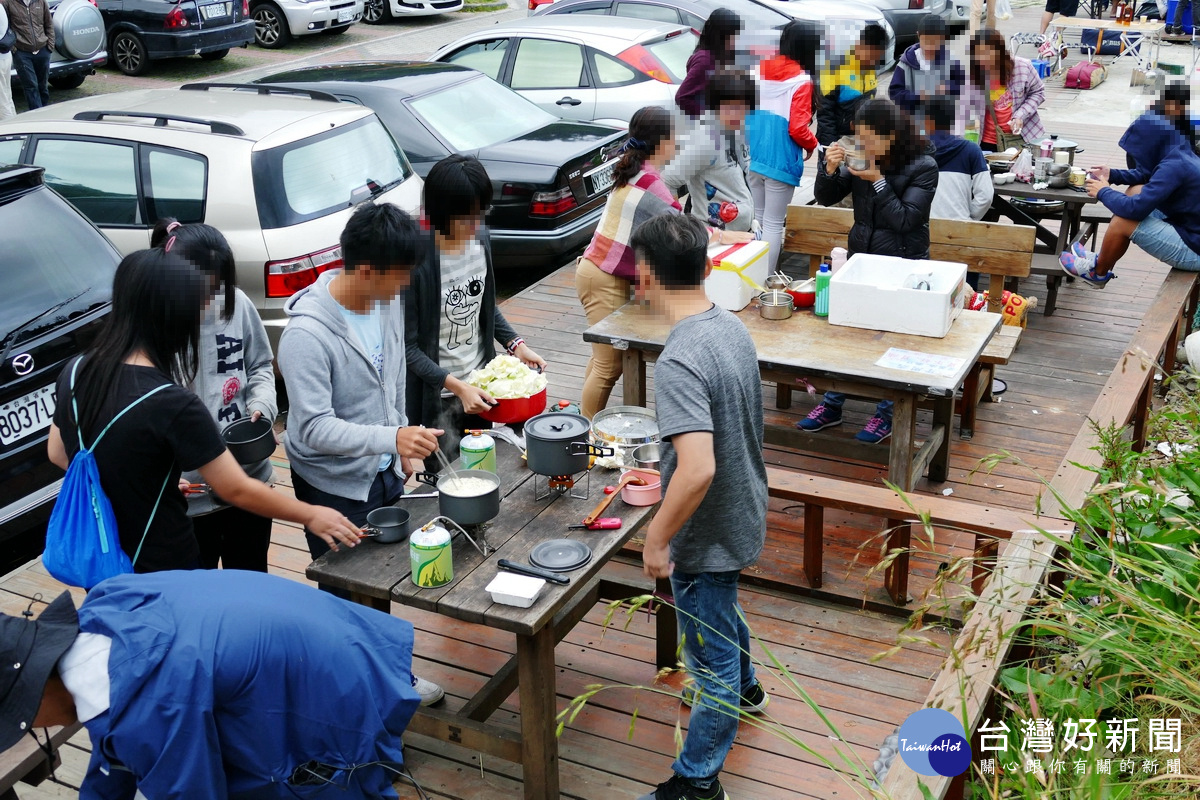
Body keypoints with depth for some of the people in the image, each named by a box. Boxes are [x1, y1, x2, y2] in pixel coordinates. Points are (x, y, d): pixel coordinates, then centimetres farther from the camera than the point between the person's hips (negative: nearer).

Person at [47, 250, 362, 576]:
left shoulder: (76, 371, -7)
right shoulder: (172, 404, -27)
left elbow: (57, 453, 9)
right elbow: (238, 490, -19)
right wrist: (311, 516, -6)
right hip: (163, 571, -6)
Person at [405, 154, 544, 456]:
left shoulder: (479, 238, -3)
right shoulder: (417, 259, -23)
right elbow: (407, 347, -19)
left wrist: (516, 345, -1)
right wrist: (457, 386, -27)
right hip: (436, 398, -6)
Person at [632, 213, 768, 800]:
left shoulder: (678, 363, -32)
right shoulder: (732, 328, -3)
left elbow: (697, 470, -38)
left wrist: (657, 538, -25)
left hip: (708, 533, -9)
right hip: (743, 513, 9)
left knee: (710, 655, 8)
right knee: (722, 614, 33)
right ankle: (743, 688, 60)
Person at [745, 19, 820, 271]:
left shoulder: (760, 70, 5)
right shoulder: (801, 81, -14)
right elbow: (797, 129, -17)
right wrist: (812, 145, 2)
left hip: (753, 155, 6)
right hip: (780, 161, -6)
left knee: (756, 218, 18)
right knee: (773, 223, 3)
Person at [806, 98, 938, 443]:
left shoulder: (923, 167, -13)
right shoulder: (861, 158, 0)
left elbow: (905, 220, -18)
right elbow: (825, 198, 5)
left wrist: (877, 181, -24)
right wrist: (830, 168, -15)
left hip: (903, 265, -4)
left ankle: (885, 414, 9)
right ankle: (832, 405, 15)